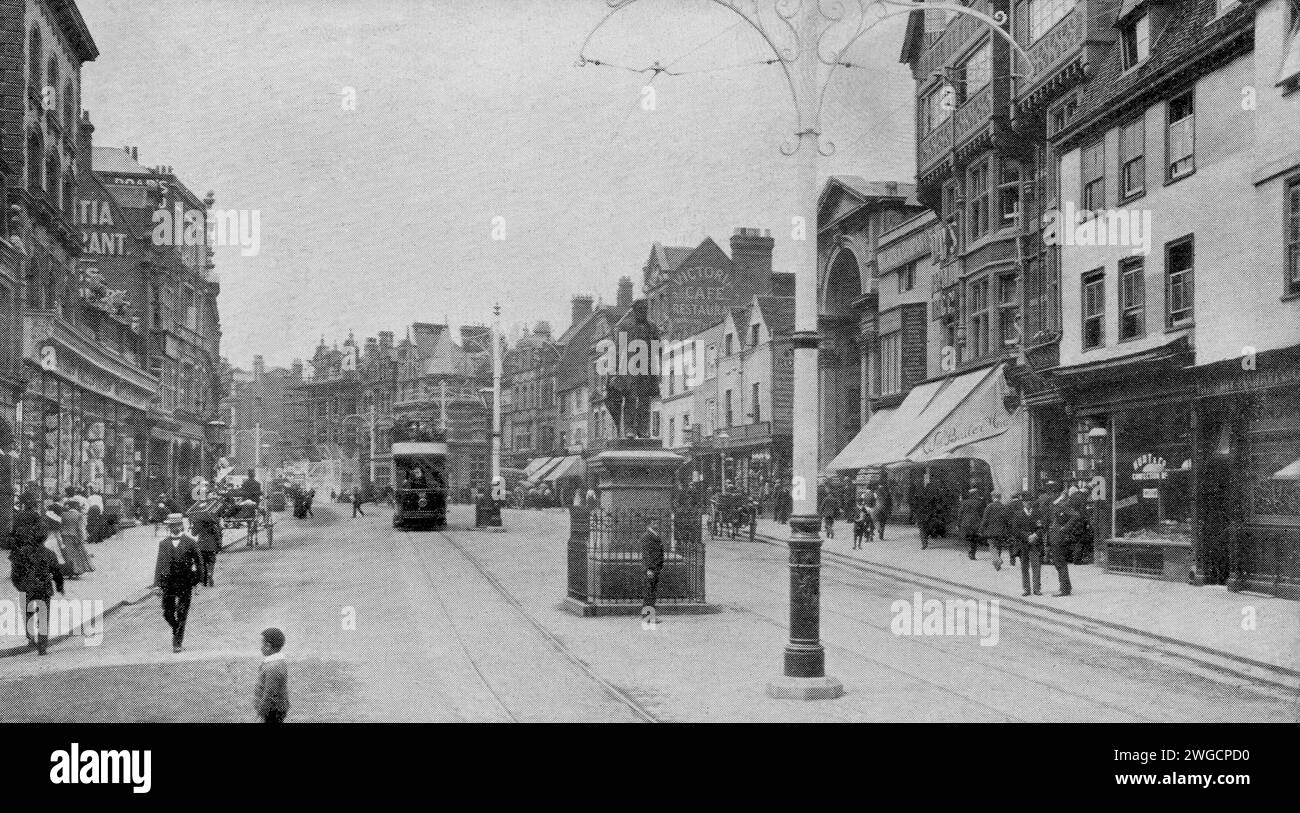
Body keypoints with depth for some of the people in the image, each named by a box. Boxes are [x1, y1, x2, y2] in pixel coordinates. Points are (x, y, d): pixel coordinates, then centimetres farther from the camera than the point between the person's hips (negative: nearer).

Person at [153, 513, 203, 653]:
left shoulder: (190, 542, 0)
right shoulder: (163, 543, 8)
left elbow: (199, 562, 3)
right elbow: (159, 564, 9)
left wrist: (198, 581, -1)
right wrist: (157, 584, 2)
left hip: (185, 583, -3)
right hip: (168, 582, 3)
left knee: (181, 615, -5)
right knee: (167, 613, 4)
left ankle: (177, 642, 1)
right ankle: (177, 630, 31)